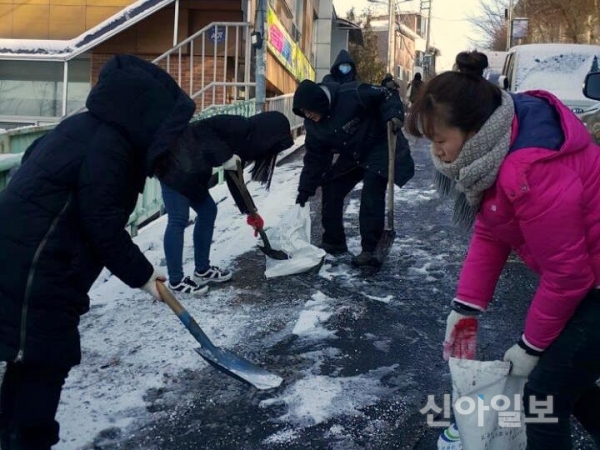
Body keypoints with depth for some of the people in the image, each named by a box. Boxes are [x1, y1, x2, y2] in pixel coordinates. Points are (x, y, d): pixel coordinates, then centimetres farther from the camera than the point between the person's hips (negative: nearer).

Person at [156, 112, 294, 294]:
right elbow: (202, 128, -26)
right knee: (178, 219, -7)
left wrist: (249, 212, 22)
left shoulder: (244, 143, 12)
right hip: (175, 162, -10)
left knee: (208, 211, 14)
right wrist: (225, 156, -26)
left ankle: (202, 270, 24)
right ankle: (175, 281, 2)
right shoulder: (240, 127, -15)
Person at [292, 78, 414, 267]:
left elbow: (387, 95, -20)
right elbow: (315, 157, 0)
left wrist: (394, 115, -38)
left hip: (379, 148, -7)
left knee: (371, 196, -21)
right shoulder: (313, 124, -9)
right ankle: (333, 242, 17)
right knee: (331, 191, 2)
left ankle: (371, 250, -14)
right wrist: (305, 190, 0)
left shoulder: (352, 95, -30)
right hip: (351, 157, 7)